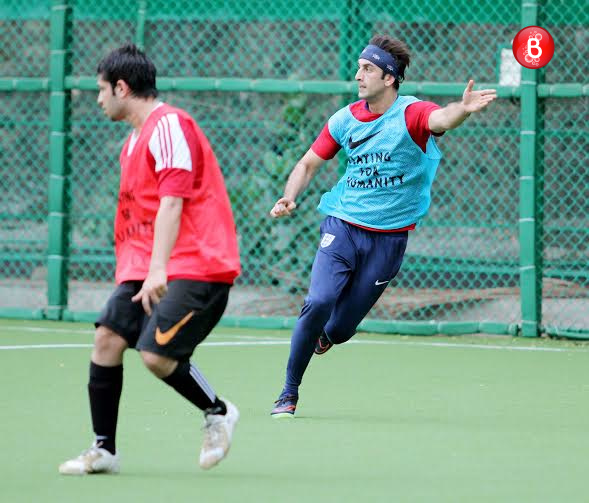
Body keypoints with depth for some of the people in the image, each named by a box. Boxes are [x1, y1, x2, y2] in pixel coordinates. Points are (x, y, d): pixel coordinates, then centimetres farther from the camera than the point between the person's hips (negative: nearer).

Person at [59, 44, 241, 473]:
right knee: (107, 338, -4)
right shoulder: (134, 141, 20)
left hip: (197, 266, -9)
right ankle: (104, 449, 2)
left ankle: (218, 413, 7)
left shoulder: (169, 125, -12)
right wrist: (137, 272, 23)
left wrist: (158, 269, -29)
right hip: (148, 268, 9)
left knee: (157, 354, -19)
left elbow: (172, 201, -22)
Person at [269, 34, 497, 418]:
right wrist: (290, 198, -7)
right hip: (343, 227, 2)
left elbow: (442, 119, -35)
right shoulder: (346, 119, 2)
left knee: (339, 329, 1)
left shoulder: (411, 113, -11)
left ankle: (321, 335, 41)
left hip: (389, 238, -2)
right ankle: (289, 393, -4)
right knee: (319, 302, -20)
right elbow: (309, 163, 13)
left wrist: (463, 110, -58)